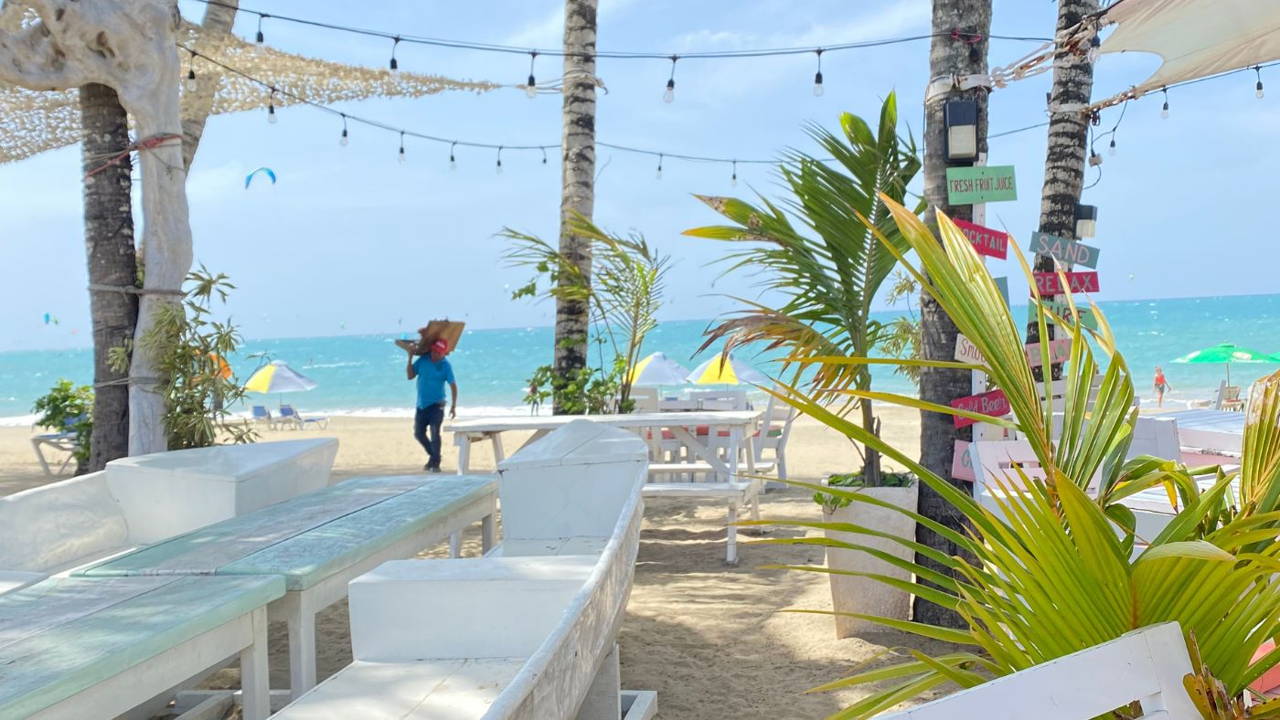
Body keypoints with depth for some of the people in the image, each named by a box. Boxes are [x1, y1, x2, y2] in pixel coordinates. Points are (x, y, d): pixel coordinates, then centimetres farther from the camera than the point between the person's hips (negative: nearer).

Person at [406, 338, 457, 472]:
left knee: (435, 433, -13)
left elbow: (453, 386, -12)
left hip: (436, 405, -5)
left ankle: (435, 463, -6)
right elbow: (410, 375, 2)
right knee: (418, 433, 9)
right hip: (421, 405, 5)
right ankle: (433, 455, 29)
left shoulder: (445, 366, -10)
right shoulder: (423, 360, 0)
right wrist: (410, 358, -8)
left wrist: (453, 406, -18)